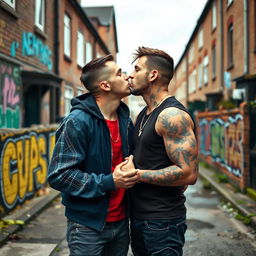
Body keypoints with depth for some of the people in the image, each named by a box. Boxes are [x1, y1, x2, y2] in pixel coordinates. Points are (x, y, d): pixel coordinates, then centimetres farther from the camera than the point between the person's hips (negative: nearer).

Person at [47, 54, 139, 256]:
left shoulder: (125, 120, 5)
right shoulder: (77, 122, -17)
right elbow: (58, 175, -19)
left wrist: (133, 172, -2)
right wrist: (108, 182, -24)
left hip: (121, 222, 6)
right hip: (88, 226, -6)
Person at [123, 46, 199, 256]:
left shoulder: (172, 115, -19)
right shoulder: (143, 115, 11)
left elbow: (188, 173, -27)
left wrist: (136, 174, -20)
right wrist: (128, 166, 5)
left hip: (162, 222, -9)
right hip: (139, 215, 9)